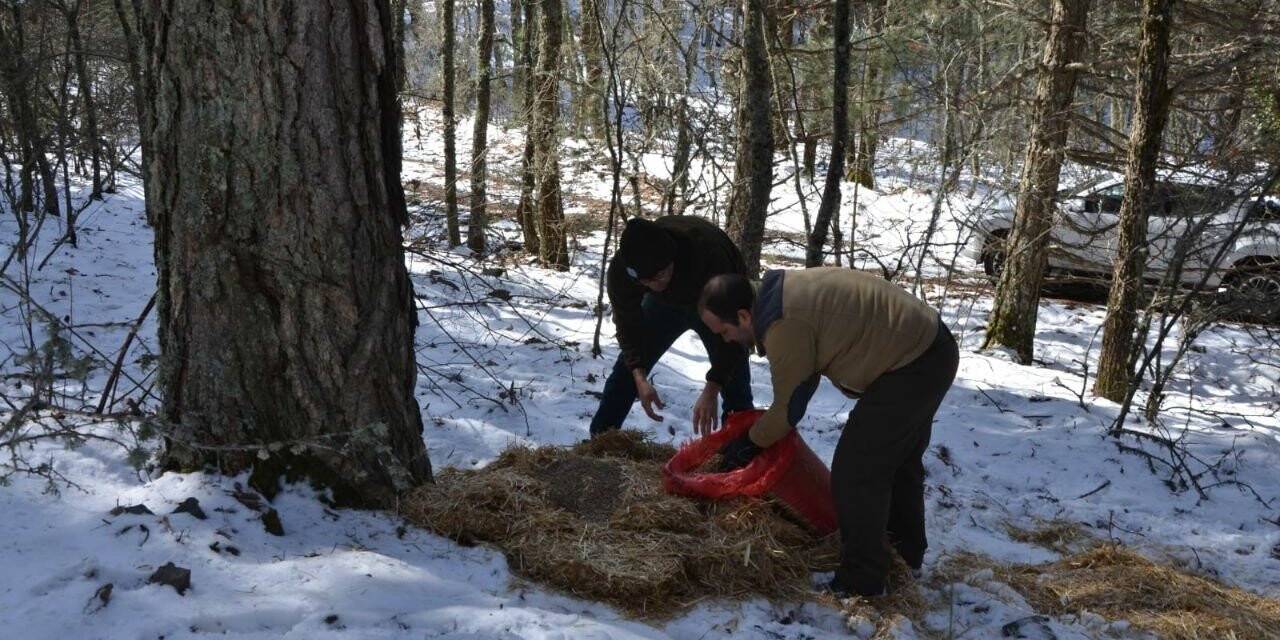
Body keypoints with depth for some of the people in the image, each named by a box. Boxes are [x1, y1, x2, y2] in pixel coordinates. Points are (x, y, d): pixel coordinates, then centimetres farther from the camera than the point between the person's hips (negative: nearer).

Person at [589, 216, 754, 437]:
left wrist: (711, 391, -43)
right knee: (626, 371, -1)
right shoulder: (620, 270, -35)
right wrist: (640, 378, -33)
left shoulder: (709, 255, -45)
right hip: (666, 303, 3)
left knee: (734, 379, -11)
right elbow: (628, 325, -20)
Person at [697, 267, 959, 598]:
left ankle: (861, 582, 6)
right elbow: (804, 375, 16)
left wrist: (750, 444, 2)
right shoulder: (782, 291, 6)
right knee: (900, 459, 26)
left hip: (911, 367, -11)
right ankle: (907, 551, 44)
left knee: (855, 472, -5)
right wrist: (765, 428, 17)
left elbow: (790, 407, -12)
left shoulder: (783, 326, -24)